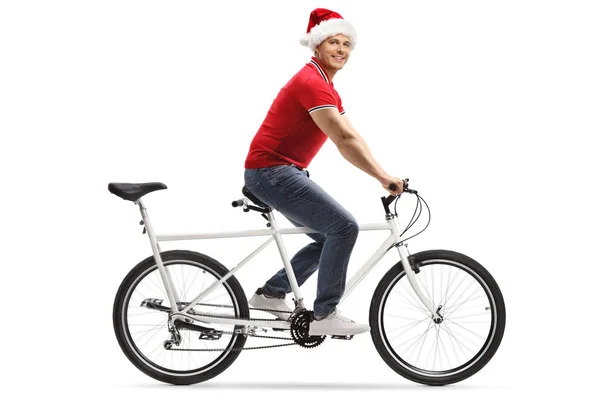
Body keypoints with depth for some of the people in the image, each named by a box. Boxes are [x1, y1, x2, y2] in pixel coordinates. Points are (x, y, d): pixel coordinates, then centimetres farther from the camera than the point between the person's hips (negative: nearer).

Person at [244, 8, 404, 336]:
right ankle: (323, 315, -10)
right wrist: (383, 177, -25)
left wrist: (383, 175, 3)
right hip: (271, 171, -10)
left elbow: (353, 137, 12)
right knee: (344, 227, -16)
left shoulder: (325, 87, 17)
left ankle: (271, 293, 20)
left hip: (282, 172, 10)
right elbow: (344, 140, -25)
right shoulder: (312, 83, -17)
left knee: (331, 238, 13)